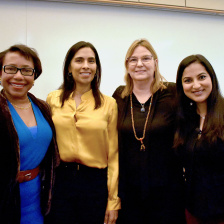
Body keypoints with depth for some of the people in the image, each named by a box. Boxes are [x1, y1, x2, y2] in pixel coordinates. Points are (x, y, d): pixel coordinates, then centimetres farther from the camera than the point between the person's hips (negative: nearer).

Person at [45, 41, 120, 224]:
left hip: (95, 182, -1)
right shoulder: (53, 99, 3)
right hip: (59, 181, 1)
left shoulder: (109, 104, -2)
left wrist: (114, 200, -2)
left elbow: (113, 155, -1)